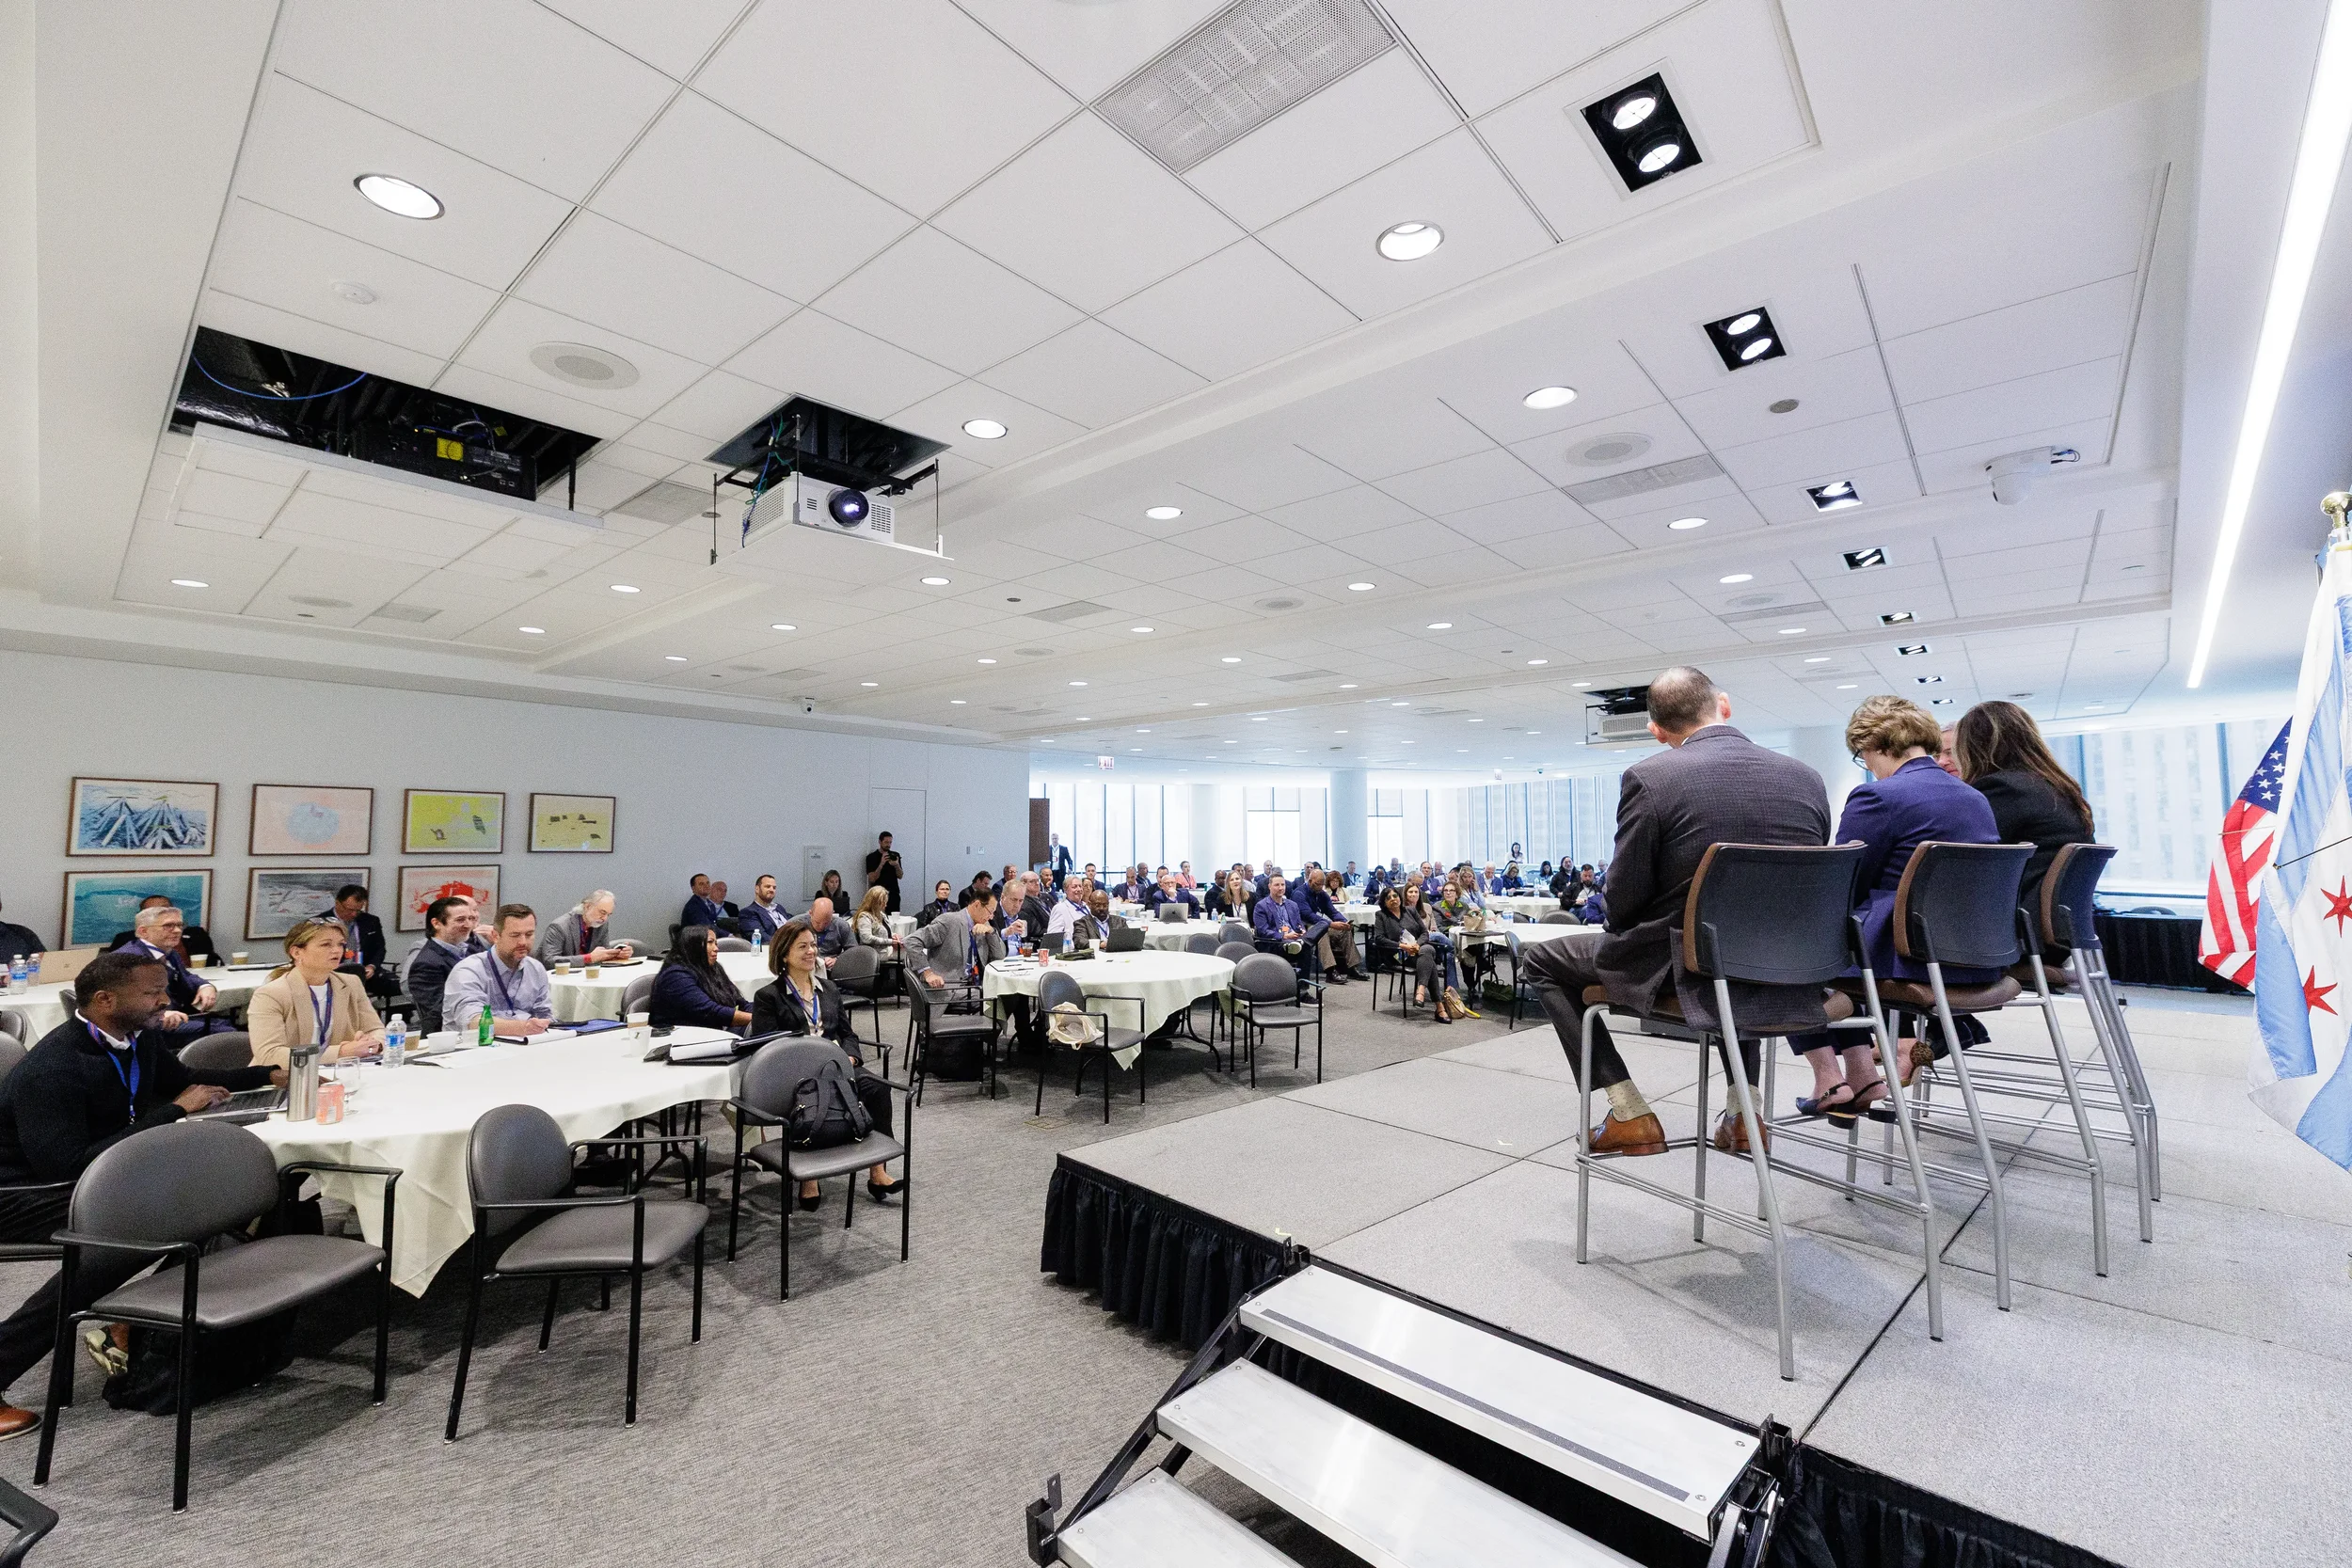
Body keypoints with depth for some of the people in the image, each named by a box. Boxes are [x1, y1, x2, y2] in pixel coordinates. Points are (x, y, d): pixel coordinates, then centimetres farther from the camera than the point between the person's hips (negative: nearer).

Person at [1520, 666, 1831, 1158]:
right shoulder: (1807, 779, 1)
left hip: (1684, 970, -6)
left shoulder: (1648, 779, -16)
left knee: (1541, 960, 14)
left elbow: (1625, 899, -12)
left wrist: (1614, 929, 11)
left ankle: (1631, 1116, 11)